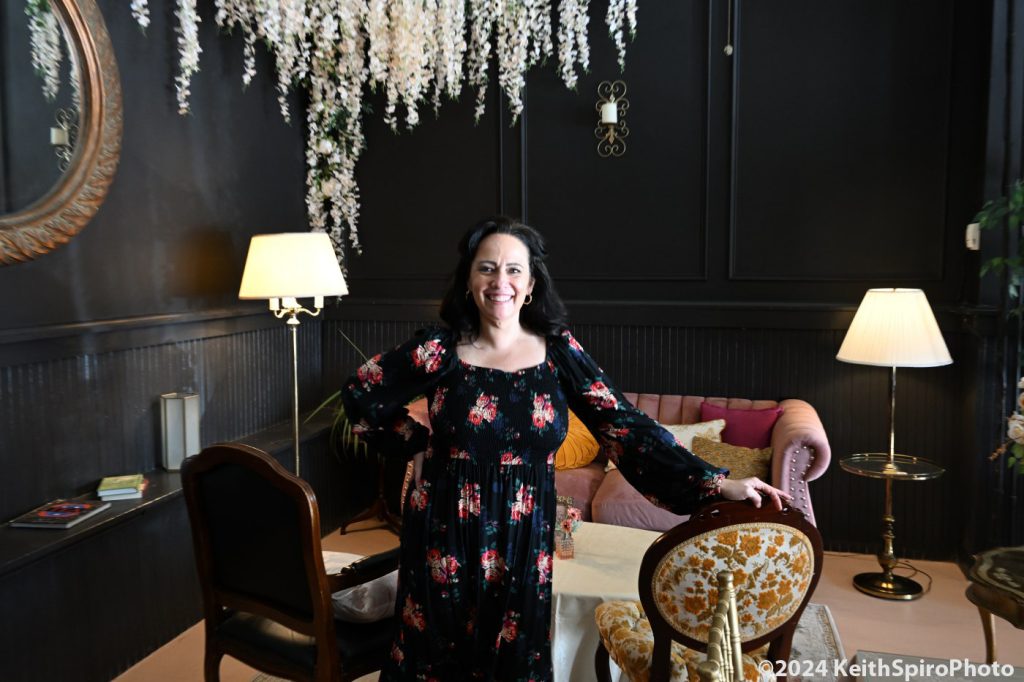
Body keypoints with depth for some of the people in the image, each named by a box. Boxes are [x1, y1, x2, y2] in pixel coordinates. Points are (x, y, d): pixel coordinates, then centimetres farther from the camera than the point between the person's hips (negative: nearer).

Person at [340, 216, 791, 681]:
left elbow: (624, 426, -9)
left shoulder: (558, 351, -4)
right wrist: (422, 440, 1)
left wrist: (717, 484, -15)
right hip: (446, 537, 0)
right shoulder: (441, 350, -7)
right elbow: (360, 396, 6)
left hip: (524, 539, 1)